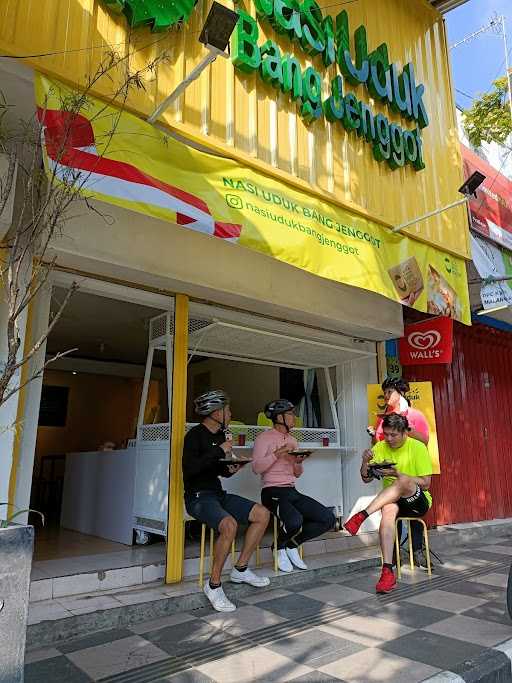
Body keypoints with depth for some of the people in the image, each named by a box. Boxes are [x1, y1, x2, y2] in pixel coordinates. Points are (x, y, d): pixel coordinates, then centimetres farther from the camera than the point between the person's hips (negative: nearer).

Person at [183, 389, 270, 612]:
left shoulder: (220, 435, 12)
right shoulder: (195, 435, -12)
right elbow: (189, 469, -26)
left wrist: (230, 470, 0)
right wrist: (220, 451, -23)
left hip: (217, 494, 8)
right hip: (198, 496, -8)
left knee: (262, 513, -4)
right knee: (229, 524, -34)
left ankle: (240, 569, 6)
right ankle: (214, 585, -16)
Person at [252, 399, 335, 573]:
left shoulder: (293, 440, 19)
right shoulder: (264, 438, -3)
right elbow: (256, 468, -15)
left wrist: (299, 462, 0)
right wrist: (277, 454, -19)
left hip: (292, 491, 7)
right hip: (273, 492, -7)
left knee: (329, 519, -8)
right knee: (295, 521, -35)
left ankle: (292, 545, 10)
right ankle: (280, 547, 1)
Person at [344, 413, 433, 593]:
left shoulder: (417, 447, -8)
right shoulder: (380, 447, 3)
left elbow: (425, 484, -12)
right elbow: (366, 479, 3)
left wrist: (397, 474, -24)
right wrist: (365, 462, -19)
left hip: (419, 501, -2)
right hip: (392, 500, 3)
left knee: (403, 481, -36)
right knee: (388, 510, -35)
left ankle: (362, 515, -36)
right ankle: (387, 572, -40)